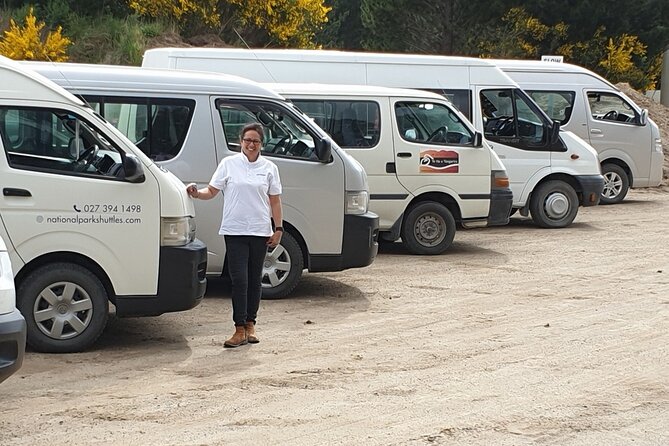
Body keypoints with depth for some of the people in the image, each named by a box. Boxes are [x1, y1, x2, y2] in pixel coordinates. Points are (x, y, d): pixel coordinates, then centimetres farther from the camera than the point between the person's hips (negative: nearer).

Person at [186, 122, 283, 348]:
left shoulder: (269, 168, 7)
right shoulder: (229, 164, 3)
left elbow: (274, 201, 9)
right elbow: (212, 191, 3)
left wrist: (278, 229, 4)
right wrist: (197, 193, -17)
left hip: (260, 232, 2)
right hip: (234, 230, -2)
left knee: (254, 280, 9)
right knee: (239, 280, -7)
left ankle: (250, 324, 20)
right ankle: (240, 329, -5)